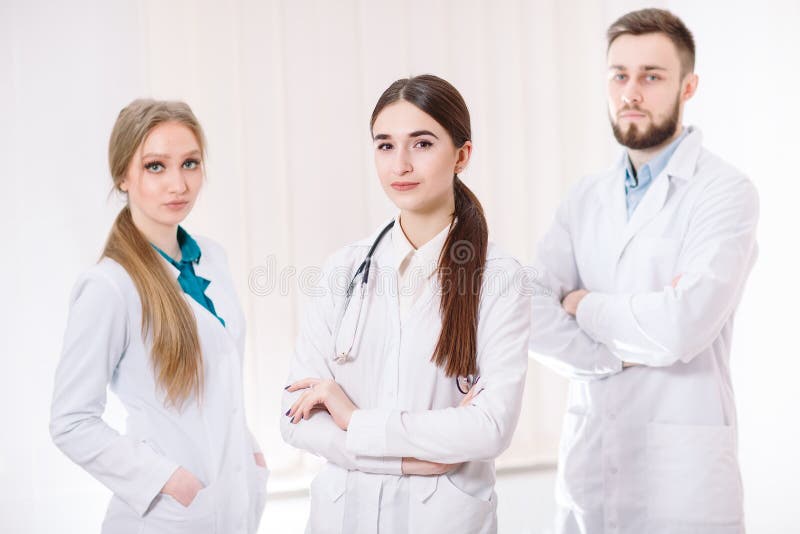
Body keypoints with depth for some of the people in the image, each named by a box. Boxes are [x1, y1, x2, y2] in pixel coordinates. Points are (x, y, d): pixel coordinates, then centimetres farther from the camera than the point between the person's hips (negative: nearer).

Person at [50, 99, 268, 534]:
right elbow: (72, 423, -15)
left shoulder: (211, 258, 2)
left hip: (238, 498, 6)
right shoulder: (109, 286, -18)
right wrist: (169, 479, -18)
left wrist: (249, 449, 6)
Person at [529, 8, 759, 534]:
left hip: (681, 473, -5)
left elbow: (681, 327, -21)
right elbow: (528, 312, -2)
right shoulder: (587, 198, 9)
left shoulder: (725, 192, -9)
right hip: (586, 460, 5)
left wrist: (586, 305, -5)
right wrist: (618, 353, -15)